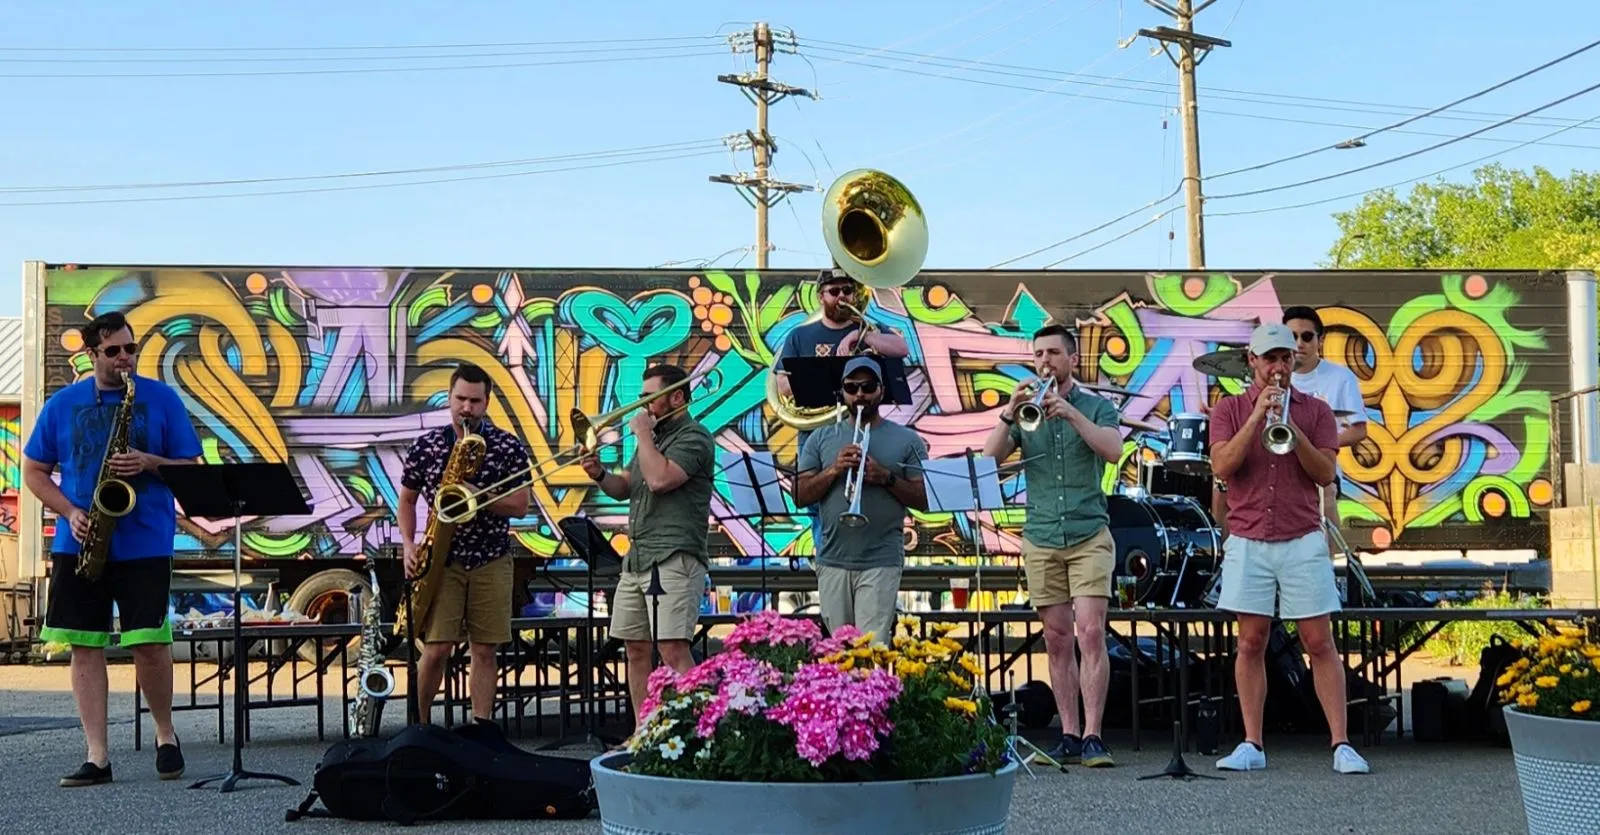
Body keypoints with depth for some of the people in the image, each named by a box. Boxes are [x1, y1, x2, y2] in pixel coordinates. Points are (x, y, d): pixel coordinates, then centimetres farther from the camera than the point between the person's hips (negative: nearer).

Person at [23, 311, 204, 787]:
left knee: (150, 642, -7)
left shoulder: (162, 399, 4)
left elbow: (192, 467, 4)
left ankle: (166, 735, 17)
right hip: (78, 546, 2)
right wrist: (69, 512, -6)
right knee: (85, 645, 1)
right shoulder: (62, 404, 8)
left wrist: (150, 464, -16)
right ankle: (97, 756, 6)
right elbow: (34, 471, 10)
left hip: (145, 545, -2)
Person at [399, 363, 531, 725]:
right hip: (442, 559, 0)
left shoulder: (509, 447, 1)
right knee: (436, 649, -5)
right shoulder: (424, 445, 4)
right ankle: (421, 724, 14)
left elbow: (520, 506, -2)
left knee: (484, 650, 2)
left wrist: (479, 496, -18)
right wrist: (408, 544, -2)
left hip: (491, 560, 0)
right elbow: (406, 500, 12)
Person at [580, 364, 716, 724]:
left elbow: (660, 479, -22)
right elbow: (625, 488, 24)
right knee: (635, 649, 11)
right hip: (637, 558, 9)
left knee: (673, 650, -15)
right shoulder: (653, 438, 21)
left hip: (674, 559, -9)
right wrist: (600, 475, 4)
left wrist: (643, 434, -9)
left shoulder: (693, 437, -7)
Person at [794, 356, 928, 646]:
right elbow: (800, 497, 5)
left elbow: (924, 500, 1)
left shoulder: (906, 440, 7)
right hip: (832, 561, 3)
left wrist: (886, 478, -13)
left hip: (882, 561, -3)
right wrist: (833, 470, -10)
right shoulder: (821, 439, 12)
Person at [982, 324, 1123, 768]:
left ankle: (1092, 736, -11)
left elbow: (1113, 450, -13)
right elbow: (989, 457, -2)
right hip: (1040, 539, 3)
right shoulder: (1024, 411, 12)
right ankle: (1069, 736, 9)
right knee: (1057, 639, 5)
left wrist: (1070, 413, -21)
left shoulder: (1096, 406, 6)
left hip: (1089, 535, -3)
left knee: (1091, 632, -12)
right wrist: (1009, 413, -16)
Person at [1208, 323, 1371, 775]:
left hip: (1303, 542, 0)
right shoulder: (1229, 409, 6)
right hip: (1248, 544, 1)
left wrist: (1291, 429, -16)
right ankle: (1252, 746, 9)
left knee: (1320, 644, -1)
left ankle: (1342, 746, 1)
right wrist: (1257, 417, -16)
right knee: (1251, 644, 3)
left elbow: (1326, 473, -5)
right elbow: (1222, 466, -9)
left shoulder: (1316, 411, 6)